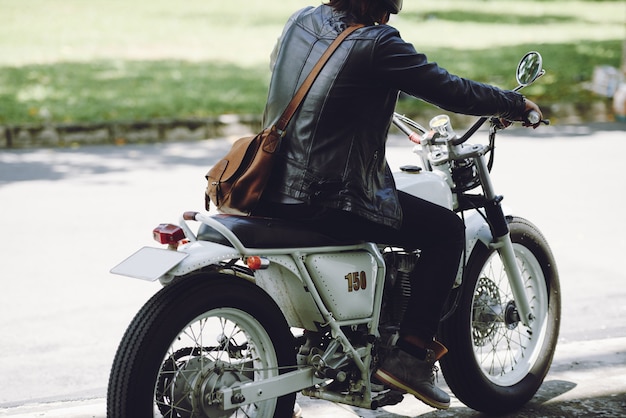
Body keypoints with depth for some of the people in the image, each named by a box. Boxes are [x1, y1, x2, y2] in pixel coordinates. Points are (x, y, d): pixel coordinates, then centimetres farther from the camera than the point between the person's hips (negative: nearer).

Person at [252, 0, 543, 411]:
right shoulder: (376, 43, -15)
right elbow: (451, 91, -12)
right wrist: (517, 104, 6)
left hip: (275, 190, 9)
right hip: (328, 199, -9)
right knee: (447, 229, 3)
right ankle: (411, 353, 1)